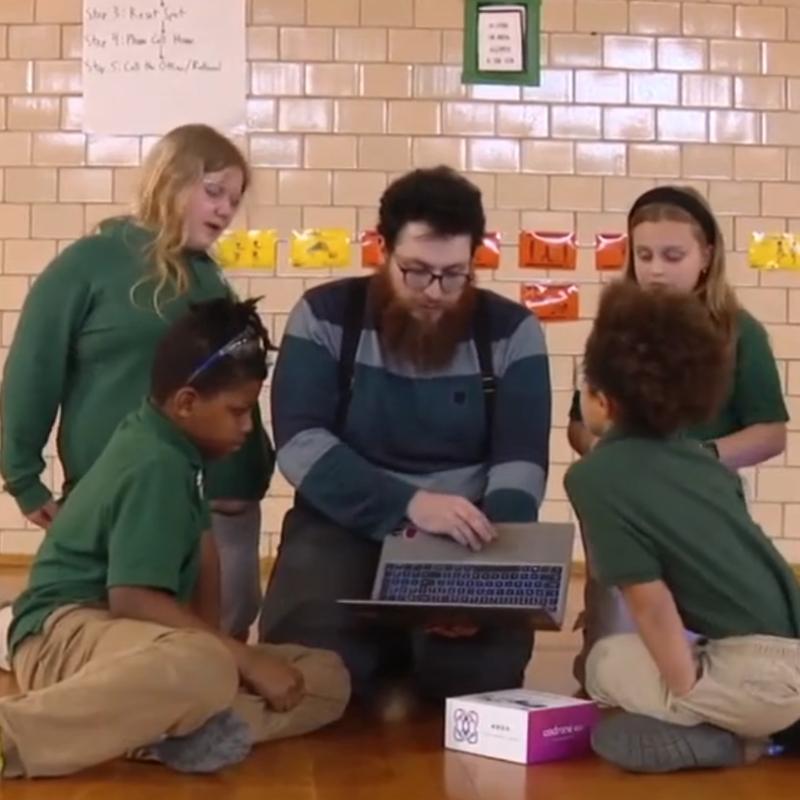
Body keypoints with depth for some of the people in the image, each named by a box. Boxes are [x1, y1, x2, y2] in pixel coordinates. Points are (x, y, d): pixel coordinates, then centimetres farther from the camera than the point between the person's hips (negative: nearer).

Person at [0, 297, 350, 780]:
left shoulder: (176, 449, 12)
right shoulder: (156, 465, -18)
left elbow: (202, 552, 17)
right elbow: (132, 597, -26)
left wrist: (213, 640, 1)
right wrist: (246, 658, -24)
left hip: (137, 632, 10)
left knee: (329, 678, -2)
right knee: (204, 669, -45)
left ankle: (164, 730, -24)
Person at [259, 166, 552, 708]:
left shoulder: (511, 331, 2)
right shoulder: (325, 317, -1)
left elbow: (521, 462, -6)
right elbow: (301, 444, -12)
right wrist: (408, 503, -28)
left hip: (464, 536, 1)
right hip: (344, 526, 0)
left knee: (483, 661, -27)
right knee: (305, 650, -29)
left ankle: (405, 692, 10)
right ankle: (387, 692, 8)